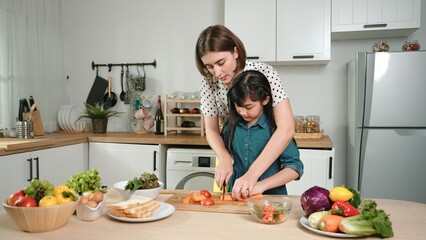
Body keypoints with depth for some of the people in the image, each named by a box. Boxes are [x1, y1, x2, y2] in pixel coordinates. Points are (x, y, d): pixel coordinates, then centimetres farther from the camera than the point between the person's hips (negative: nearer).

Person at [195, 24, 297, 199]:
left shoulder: (264, 73, -25)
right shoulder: (209, 83, -14)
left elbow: (287, 128, -32)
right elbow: (211, 129, -7)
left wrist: (252, 174, -39)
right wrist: (224, 158, -28)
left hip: (267, 156, -2)